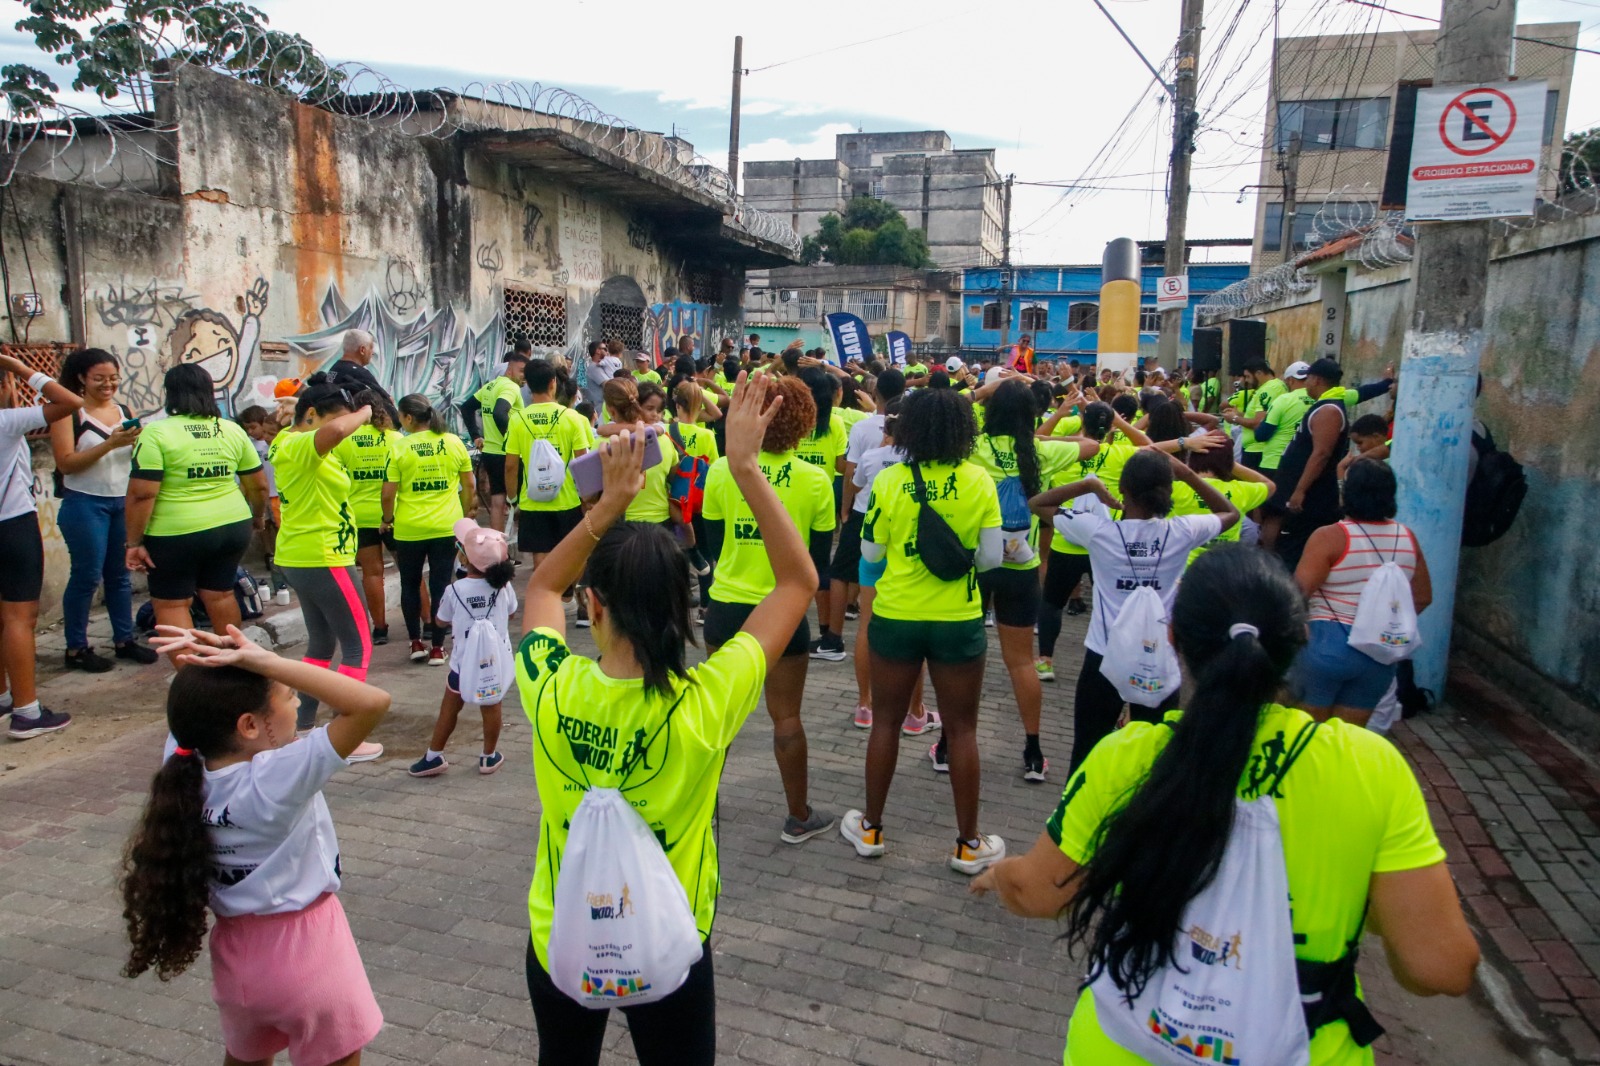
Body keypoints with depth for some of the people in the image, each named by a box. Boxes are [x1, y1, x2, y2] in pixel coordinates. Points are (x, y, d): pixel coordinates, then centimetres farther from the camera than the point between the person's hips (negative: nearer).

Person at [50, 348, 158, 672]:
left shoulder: (125, 411, 8)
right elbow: (66, 463, -13)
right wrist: (110, 444, -21)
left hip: (124, 502, 5)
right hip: (85, 504, -5)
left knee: (120, 574, 11)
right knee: (87, 576, 0)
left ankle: (124, 640, 20)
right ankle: (76, 648, 11)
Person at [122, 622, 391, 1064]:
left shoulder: (187, 769, -11)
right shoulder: (279, 777, -30)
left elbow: (199, 706, 8)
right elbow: (372, 703, -37)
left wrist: (197, 659, -14)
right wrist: (265, 661, -35)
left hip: (235, 951, 6)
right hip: (305, 950, -6)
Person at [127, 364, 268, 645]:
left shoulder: (157, 433, -10)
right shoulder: (233, 431, 5)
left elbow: (142, 494, -14)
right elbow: (259, 485, 9)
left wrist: (134, 542, -8)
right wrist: (258, 516, 26)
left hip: (177, 534, -5)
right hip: (233, 526, 5)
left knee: (171, 603, 8)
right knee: (220, 594, 18)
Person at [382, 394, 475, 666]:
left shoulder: (400, 448, -8)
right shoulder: (454, 443, 0)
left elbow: (388, 493, -7)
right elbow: (469, 485, 5)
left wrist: (387, 519, 10)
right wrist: (465, 515, 18)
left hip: (409, 529, -1)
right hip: (447, 527, 2)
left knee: (410, 585, 16)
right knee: (440, 587, 6)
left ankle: (416, 642, 19)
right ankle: (437, 648, 8)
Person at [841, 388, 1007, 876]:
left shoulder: (889, 481, -9)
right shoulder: (980, 482, -8)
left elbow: (871, 551, -3)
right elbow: (991, 556, -6)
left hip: (896, 616, 0)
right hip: (959, 621, 0)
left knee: (886, 722, 15)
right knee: (962, 729, 11)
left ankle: (870, 829, 27)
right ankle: (968, 844, 21)